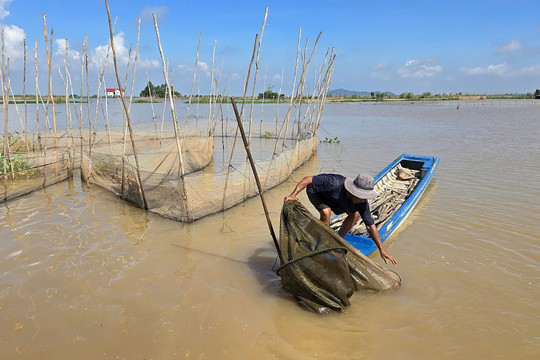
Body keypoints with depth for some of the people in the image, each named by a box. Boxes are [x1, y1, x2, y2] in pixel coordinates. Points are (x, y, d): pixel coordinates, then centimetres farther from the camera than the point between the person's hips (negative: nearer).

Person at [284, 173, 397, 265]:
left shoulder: (362, 203, -26)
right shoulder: (335, 184, -44)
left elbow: (371, 226, -19)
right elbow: (308, 179, -38)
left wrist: (381, 250, -19)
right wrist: (293, 195, -47)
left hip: (331, 195, 5)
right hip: (315, 190, -5)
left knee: (355, 215, -6)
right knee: (326, 212, -32)